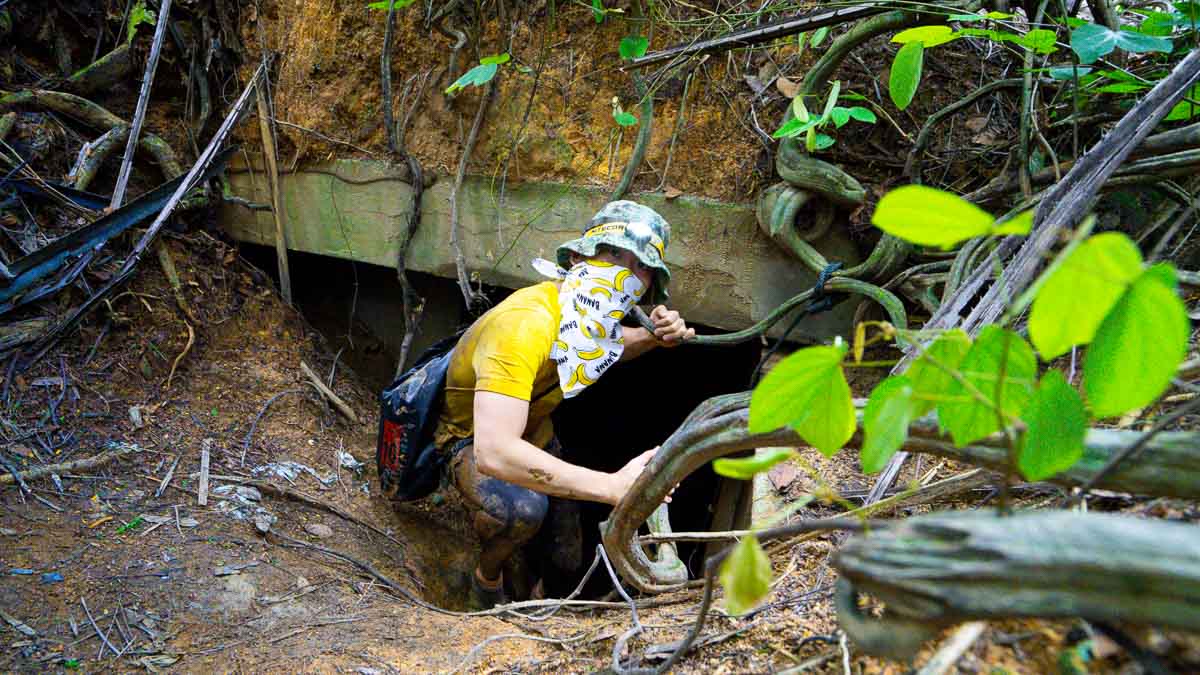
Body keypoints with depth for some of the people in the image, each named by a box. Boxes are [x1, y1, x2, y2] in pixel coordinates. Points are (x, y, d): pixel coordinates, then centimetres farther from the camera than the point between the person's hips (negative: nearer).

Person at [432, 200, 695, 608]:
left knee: (566, 560, 7)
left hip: (531, 430, 7)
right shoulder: (525, 324, -41)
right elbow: (494, 453, -52)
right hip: (472, 439, -7)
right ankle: (487, 578, -4)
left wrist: (655, 337, -11)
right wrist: (614, 486, -54)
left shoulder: (586, 310, -14)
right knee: (523, 509, -37)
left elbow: (613, 347, 14)